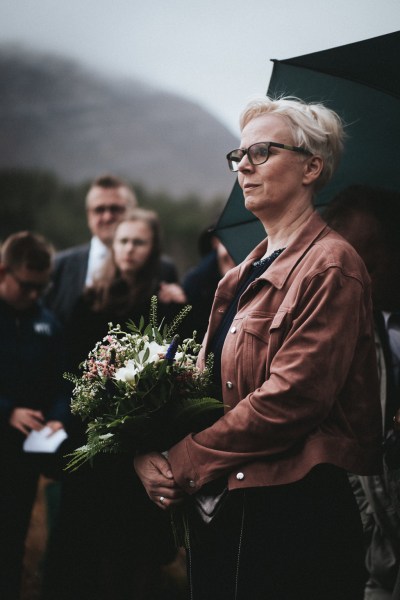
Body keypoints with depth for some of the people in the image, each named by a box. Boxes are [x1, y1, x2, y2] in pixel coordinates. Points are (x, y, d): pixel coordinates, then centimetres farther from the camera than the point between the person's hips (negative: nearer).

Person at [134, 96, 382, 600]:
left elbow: (291, 398, -19)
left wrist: (183, 463, -14)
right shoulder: (244, 275, 16)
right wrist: (149, 453, -6)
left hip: (292, 516, -8)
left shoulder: (330, 265, -10)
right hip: (215, 513, 8)